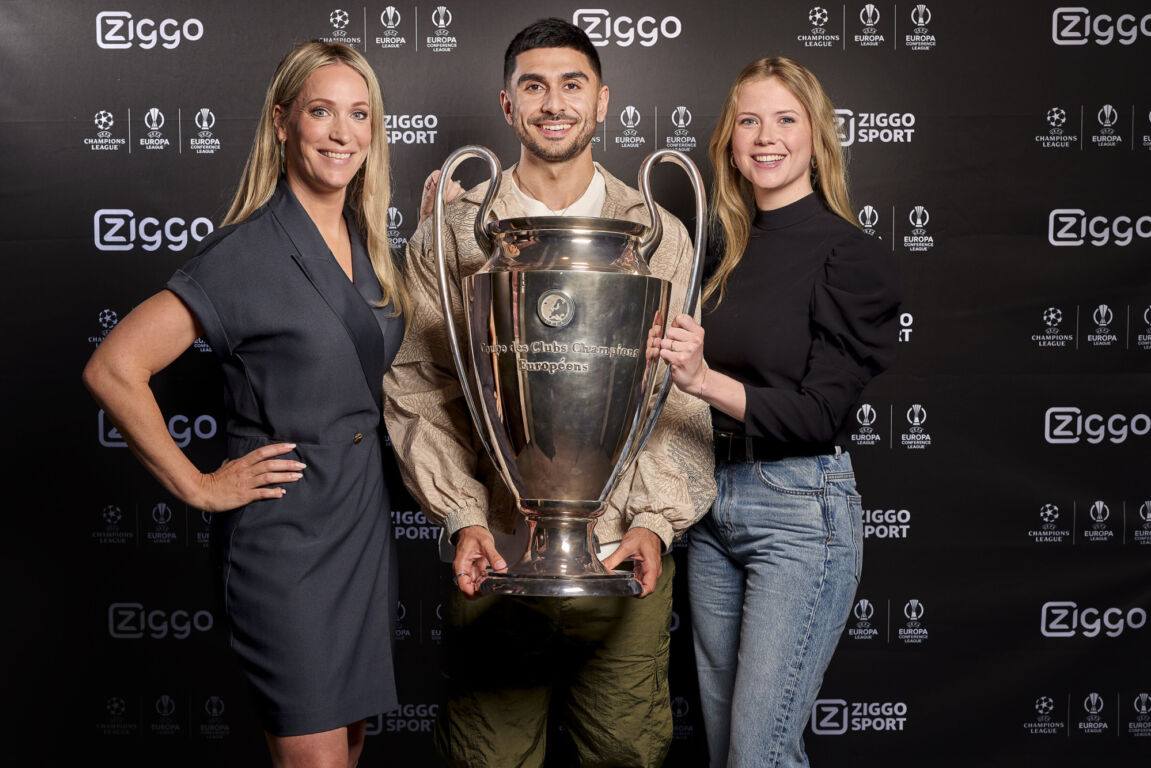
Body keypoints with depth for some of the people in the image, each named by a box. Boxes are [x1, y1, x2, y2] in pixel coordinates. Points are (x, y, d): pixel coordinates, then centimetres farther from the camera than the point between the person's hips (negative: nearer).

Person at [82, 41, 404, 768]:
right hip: (285, 533, -7)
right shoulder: (247, 252, -15)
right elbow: (114, 368, -19)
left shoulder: (369, 245, 7)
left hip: (365, 521, 7)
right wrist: (198, 486, -14)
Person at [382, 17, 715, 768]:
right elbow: (418, 391, 2)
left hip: (624, 560, 1)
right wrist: (462, 517, -9)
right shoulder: (451, 236, 6)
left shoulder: (661, 237, 8)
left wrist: (656, 520, -10)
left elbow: (681, 397, 3)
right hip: (494, 556, 0)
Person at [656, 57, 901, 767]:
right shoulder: (725, 249, 11)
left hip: (801, 509, -6)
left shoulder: (853, 256, -7)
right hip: (712, 502, 7)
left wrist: (706, 381, -27)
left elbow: (820, 413, -14)